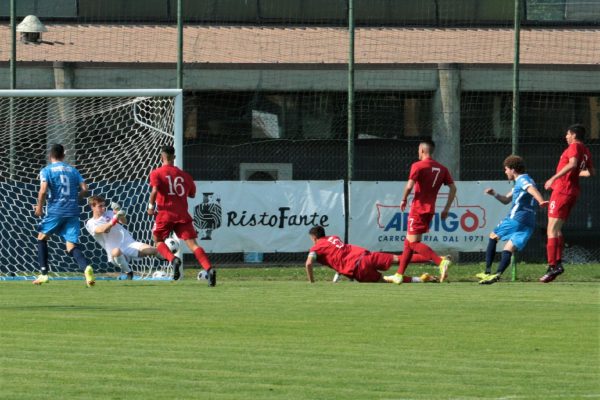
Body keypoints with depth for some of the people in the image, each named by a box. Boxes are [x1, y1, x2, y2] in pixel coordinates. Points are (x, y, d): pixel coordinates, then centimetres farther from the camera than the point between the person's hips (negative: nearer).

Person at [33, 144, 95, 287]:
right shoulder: (73, 170, 14)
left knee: (42, 237, 19)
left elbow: (43, 190, -12)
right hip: (72, 211, 3)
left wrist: (39, 207, 2)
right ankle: (86, 267, -30)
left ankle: (43, 274, 13)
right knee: (72, 246, 0)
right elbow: (84, 189, 6)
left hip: (55, 211, -3)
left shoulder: (46, 170, 2)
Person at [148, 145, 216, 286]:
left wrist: (151, 206, -2)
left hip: (165, 213, -3)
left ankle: (174, 260, -13)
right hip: (183, 214, 3)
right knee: (192, 243, -5)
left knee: (158, 240, 16)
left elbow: (155, 190, -15)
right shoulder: (184, 175, 14)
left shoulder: (156, 173, 2)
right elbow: (192, 194, 22)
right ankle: (209, 269, -24)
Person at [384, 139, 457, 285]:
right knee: (409, 241, 16)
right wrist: (447, 209, 9)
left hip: (418, 209, -7)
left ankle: (441, 261, -26)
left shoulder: (417, 166, -9)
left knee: (413, 242, -7)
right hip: (430, 210, 7)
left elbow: (409, 186, -19)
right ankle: (399, 275, 18)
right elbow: (453, 188, 4)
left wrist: (404, 200, -1)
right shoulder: (442, 169, 9)